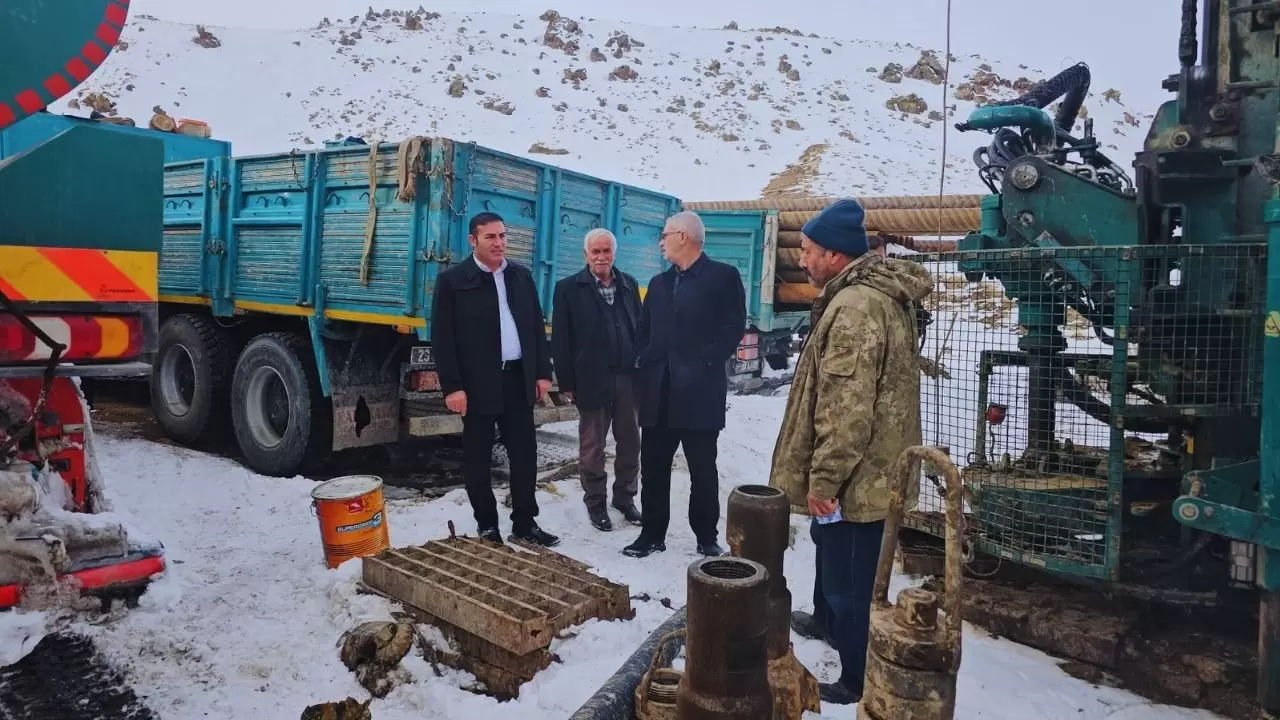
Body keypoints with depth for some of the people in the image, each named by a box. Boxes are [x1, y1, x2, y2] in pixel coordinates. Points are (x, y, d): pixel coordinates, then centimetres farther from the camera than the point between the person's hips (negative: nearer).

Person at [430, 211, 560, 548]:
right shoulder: (452, 279, -4)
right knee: (478, 459, 6)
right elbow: (442, 337, -7)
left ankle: (524, 523, 20)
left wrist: (543, 372, 7)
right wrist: (452, 386, -12)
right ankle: (487, 527, 19)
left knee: (525, 454, 7)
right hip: (477, 383, -4)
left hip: (518, 378, 4)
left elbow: (537, 326, 13)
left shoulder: (522, 276, 10)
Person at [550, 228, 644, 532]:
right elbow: (560, 339, -4)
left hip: (628, 377, 4)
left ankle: (625, 497, 26)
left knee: (630, 443, 10)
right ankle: (595, 503, 21)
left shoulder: (629, 284, 9)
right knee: (592, 446, 7)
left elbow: (640, 328, 9)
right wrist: (566, 382, -8)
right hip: (591, 379, -3)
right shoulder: (569, 288, -2)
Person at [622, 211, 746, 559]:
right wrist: (644, 368, 4)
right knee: (653, 468, 8)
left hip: (699, 391, -5)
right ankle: (652, 534, 20)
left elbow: (734, 328, -8)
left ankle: (706, 537, 18)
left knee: (703, 471, 4)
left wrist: (703, 364, -15)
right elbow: (645, 332, 18)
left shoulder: (724, 276, -1)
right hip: (659, 392, 5)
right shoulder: (658, 282, 18)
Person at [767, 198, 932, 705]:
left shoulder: (854, 307, -25)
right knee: (830, 546, 29)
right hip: (866, 466, 11)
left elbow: (847, 407, -29)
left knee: (850, 577, 3)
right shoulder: (879, 294, 10)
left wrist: (822, 477, -21)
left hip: (853, 475, -11)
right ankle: (827, 620, 51)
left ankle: (859, 682, 19)